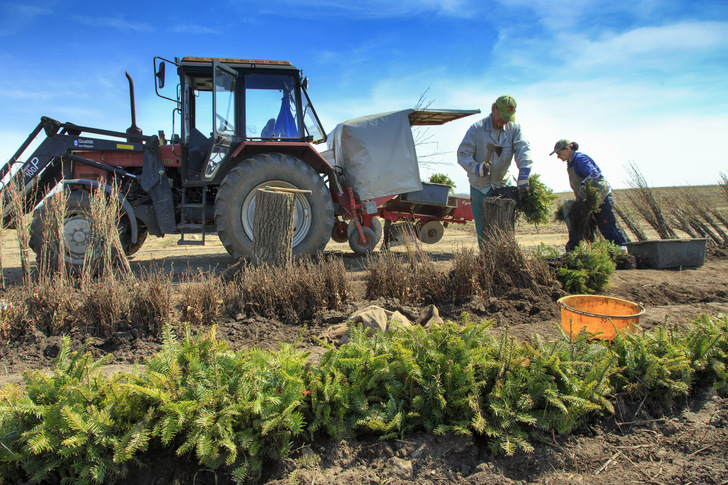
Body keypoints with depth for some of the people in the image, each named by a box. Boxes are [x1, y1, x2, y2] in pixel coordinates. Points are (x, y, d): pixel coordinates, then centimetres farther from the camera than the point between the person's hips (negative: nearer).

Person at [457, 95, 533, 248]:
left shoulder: (514, 128, 0)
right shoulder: (477, 128, -8)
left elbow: (523, 149, -15)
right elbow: (462, 154, -10)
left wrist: (524, 172, -34)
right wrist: (476, 168, -30)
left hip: (503, 184, 3)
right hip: (480, 185, -3)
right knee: (483, 227, -1)